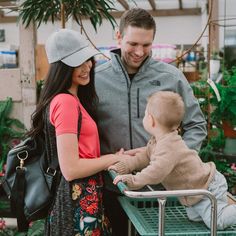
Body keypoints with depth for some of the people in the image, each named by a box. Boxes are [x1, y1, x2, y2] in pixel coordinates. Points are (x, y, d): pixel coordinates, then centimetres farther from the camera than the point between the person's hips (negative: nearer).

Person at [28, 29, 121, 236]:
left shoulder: (74, 99, 11)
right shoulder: (66, 102, -20)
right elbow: (70, 169, -23)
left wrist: (116, 157, 3)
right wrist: (114, 158, -11)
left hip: (83, 196, 9)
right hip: (78, 201, -9)